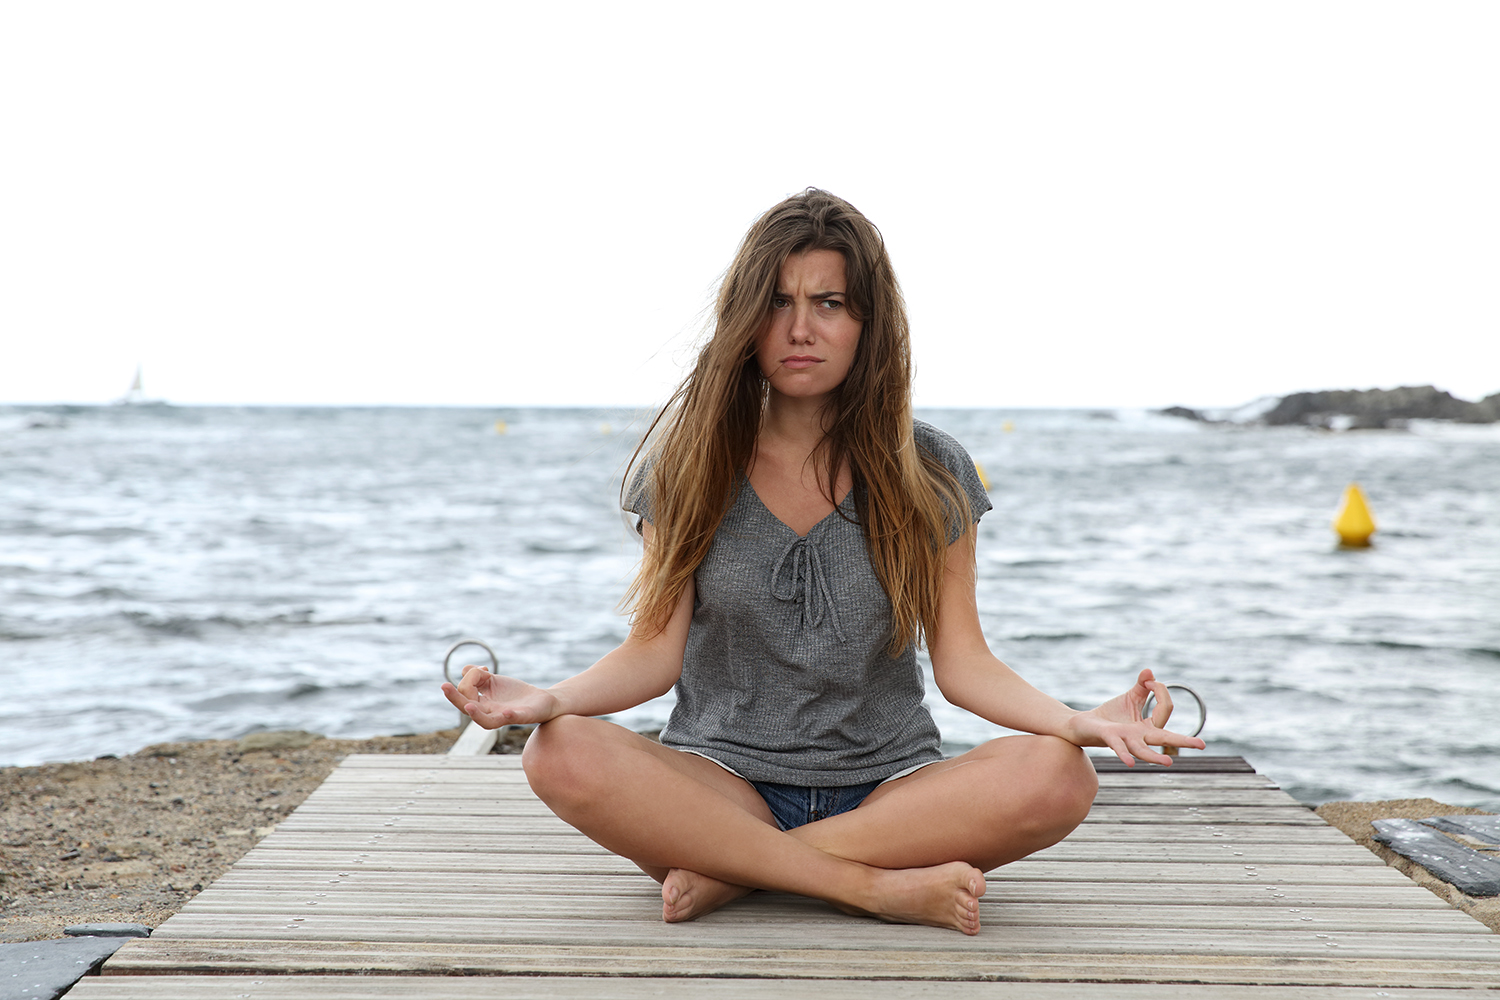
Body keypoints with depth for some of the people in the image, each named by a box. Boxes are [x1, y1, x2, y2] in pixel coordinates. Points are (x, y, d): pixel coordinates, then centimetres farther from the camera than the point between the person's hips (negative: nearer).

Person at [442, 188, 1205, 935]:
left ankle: (734, 868, -21)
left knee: (1058, 779, -29)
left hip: (888, 786, 1)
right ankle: (882, 887, -26)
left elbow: (961, 661, 0)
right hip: (723, 778, 0)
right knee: (562, 757, -31)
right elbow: (657, 650, -1)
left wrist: (1079, 721, -19)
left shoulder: (930, 473, 2)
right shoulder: (690, 460, 3)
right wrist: (548, 699, -21)